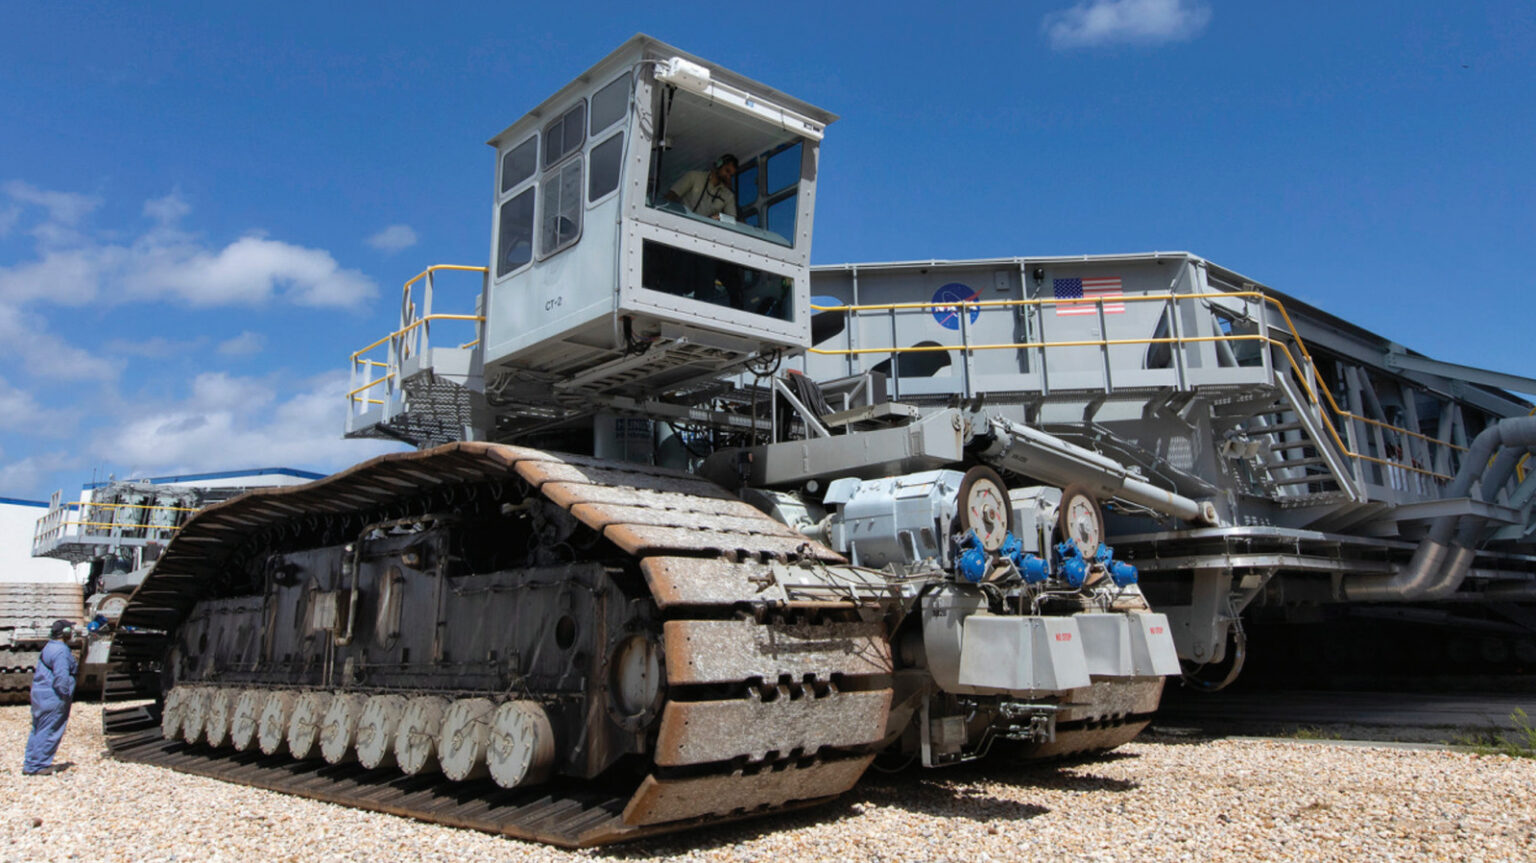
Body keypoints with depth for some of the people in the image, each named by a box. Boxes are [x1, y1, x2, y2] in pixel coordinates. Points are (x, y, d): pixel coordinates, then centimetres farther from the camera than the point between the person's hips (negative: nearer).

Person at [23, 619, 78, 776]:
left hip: (39, 693, 11)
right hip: (53, 697, -11)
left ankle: (30, 762, 26)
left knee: (38, 729, 19)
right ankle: (36, 766, 2)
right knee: (49, 731, -3)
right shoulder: (61, 651, -19)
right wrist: (65, 695, -16)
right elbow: (61, 676, -24)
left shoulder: (49, 647, 13)